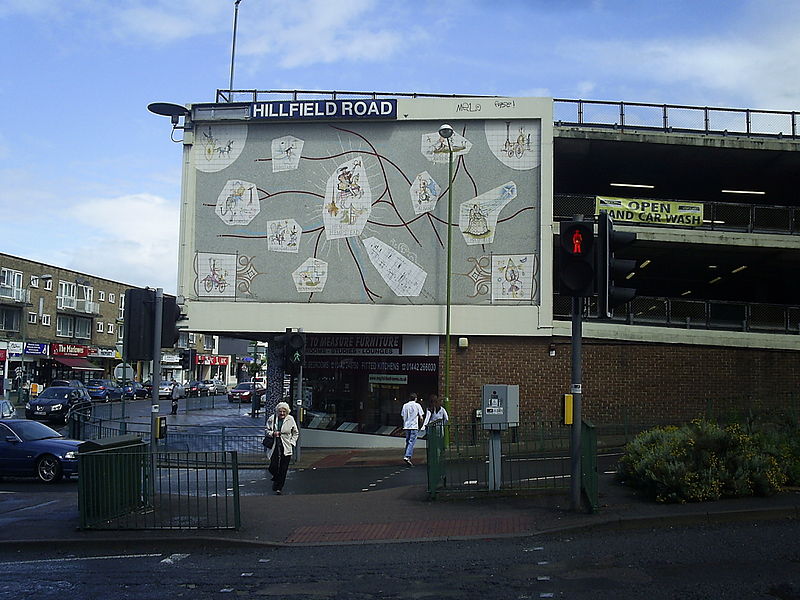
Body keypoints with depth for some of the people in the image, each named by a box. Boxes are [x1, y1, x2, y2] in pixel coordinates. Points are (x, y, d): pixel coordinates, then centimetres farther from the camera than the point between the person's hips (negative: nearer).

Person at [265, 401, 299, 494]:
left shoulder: (290, 419, 1)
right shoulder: (272, 419, -1)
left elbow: (296, 433, 13)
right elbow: (266, 430, 10)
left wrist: (292, 442, 2)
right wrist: (272, 433, -10)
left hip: (286, 448, 0)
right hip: (274, 447, 0)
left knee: (283, 469, 1)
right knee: (273, 467, -8)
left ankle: (279, 487, 15)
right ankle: (276, 478, 26)